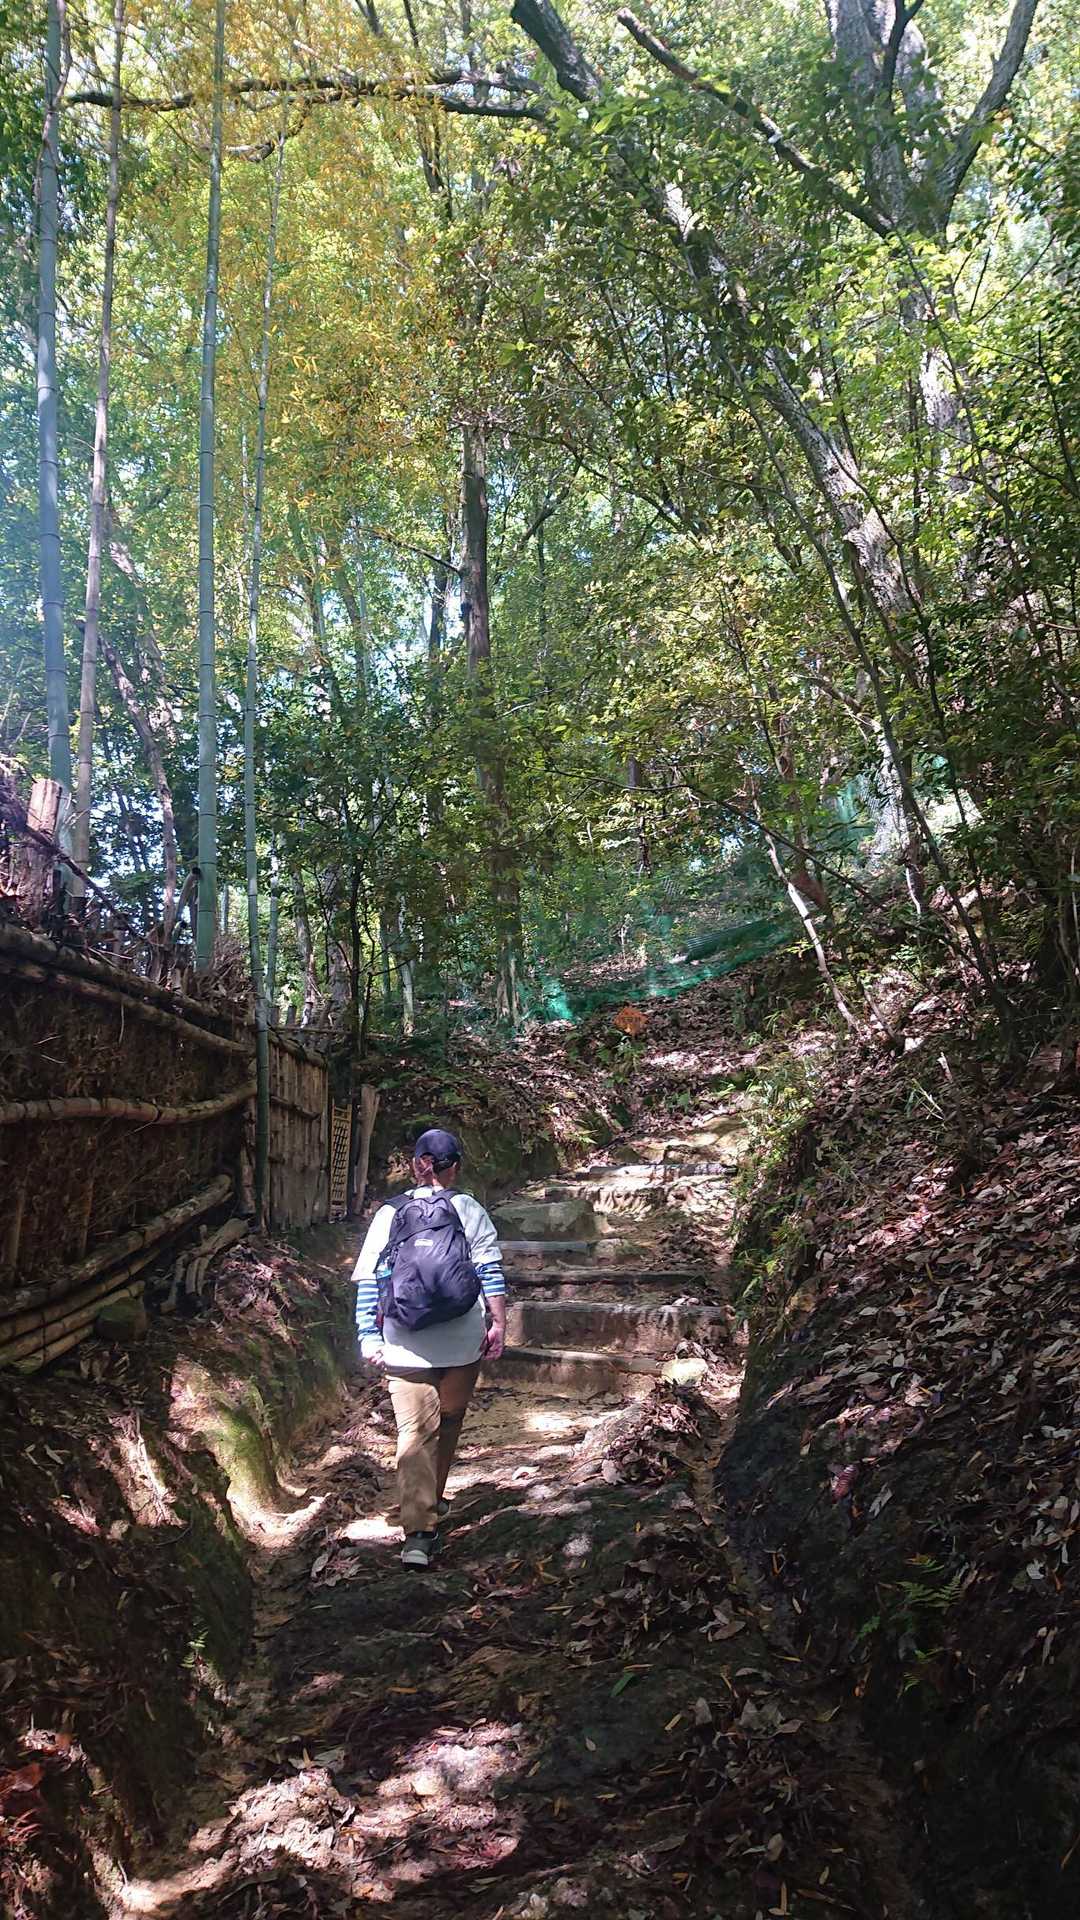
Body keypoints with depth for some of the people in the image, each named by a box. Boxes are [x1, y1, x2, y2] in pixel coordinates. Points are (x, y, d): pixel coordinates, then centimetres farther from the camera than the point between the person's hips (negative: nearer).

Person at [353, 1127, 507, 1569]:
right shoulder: (470, 1211, 1)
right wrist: (498, 1323, 0)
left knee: (415, 1432, -1)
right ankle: (433, 1502, 33)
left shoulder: (388, 1215, 3)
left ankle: (419, 1530, -12)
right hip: (462, 1342, 0)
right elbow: (491, 1270, -4)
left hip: (405, 1347, 0)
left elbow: (367, 1280, 1)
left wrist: (369, 1337, 5)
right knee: (449, 1422, 19)